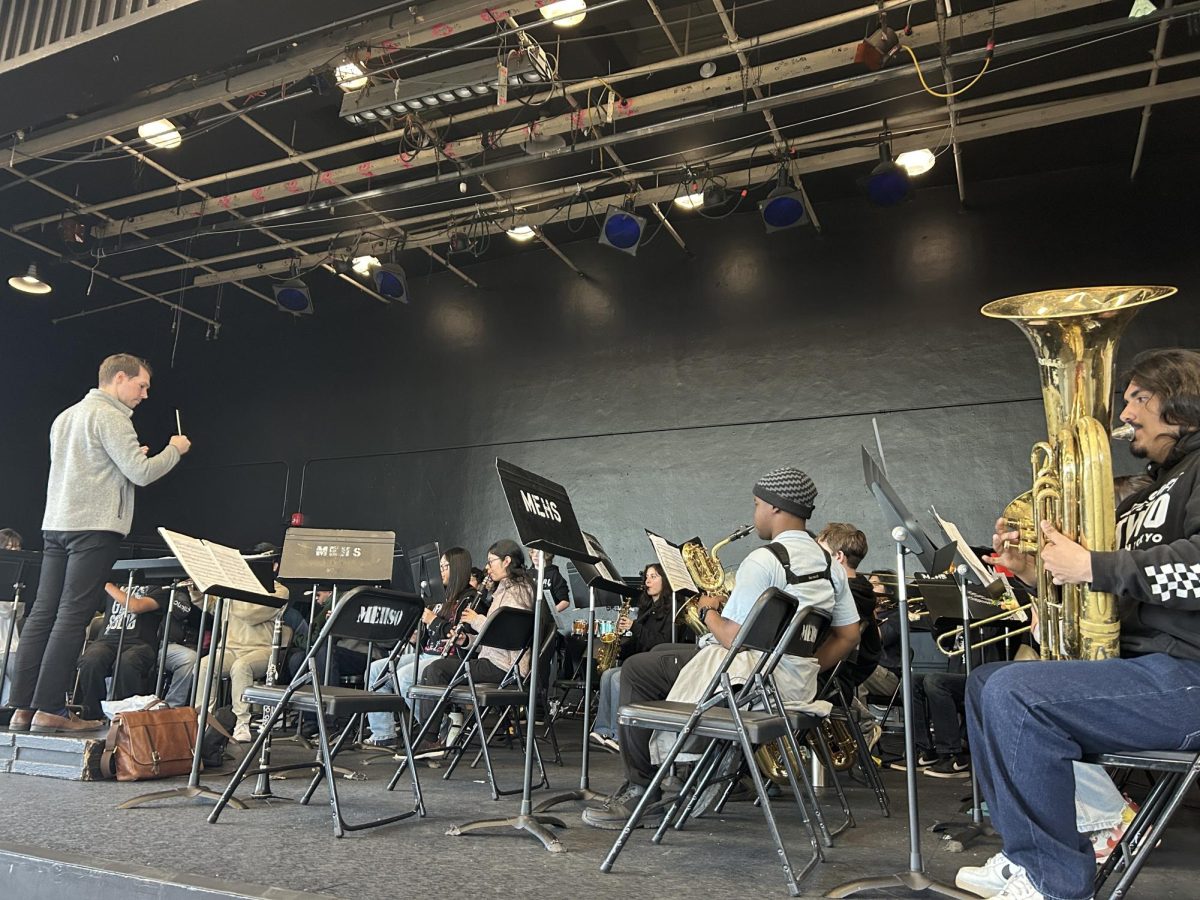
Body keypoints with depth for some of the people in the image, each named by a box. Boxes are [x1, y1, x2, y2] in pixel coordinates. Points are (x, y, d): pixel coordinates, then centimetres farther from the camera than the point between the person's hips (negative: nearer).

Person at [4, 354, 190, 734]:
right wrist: (174, 449, 2)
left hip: (56, 524, 9)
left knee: (43, 613, 7)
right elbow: (142, 473, -14)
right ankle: (49, 710, -7)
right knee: (73, 616, -8)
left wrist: (130, 458, 22)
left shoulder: (65, 416, 21)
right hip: (94, 525, -9)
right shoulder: (110, 416, -8)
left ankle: (22, 708, 8)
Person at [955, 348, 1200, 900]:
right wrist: (1031, 568, 7)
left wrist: (1091, 567, -24)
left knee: (1013, 694, -25)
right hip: (1142, 663, 10)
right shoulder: (1152, 493, 23)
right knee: (986, 683, 9)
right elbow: (1105, 583, 21)